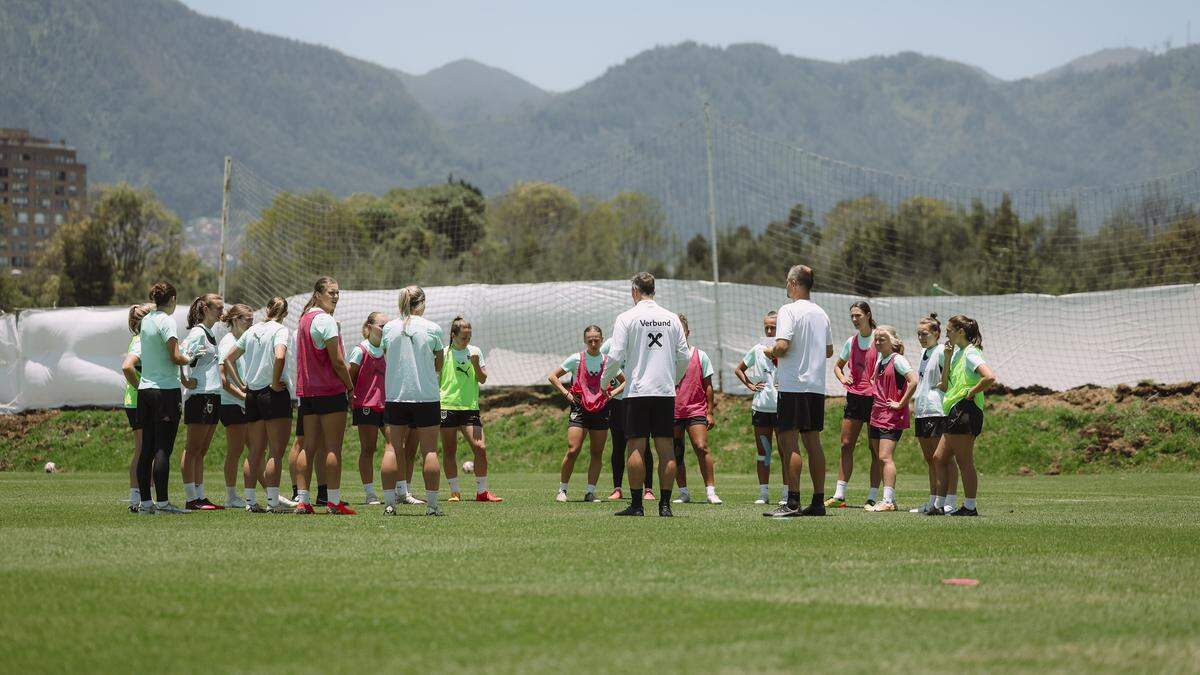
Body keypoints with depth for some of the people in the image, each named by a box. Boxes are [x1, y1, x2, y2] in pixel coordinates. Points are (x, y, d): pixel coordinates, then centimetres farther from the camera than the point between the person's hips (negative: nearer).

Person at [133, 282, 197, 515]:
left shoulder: (146, 320, 12)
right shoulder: (166, 321, -10)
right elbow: (176, 358, -16)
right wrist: (191, 357, 5)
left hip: (145, 389, 7)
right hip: (166, 390, -7)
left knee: (147, 449, 7)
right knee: (163, 449, -7)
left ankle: (145, 502, 9)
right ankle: (162, 502, -9)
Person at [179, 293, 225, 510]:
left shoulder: (210, 334, 19)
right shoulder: (198, 332, -11)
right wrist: (185, 381, -17)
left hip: (212, 395, 9)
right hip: (199, 395, -9)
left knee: (201, 451, 10)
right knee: (193, 450, -7)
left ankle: (200, 496, 12)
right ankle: (191, 499, -7)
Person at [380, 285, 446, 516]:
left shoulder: (389, 328, 2)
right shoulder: (432, 328, -5)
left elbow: (385, 357, 13)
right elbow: (439, 365, 5)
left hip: (394, 396, 2)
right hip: (427, 396, -2)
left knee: (394, 449, 7)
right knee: (429, 450, 2)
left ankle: (389, 502, 4)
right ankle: (432, 504, 0)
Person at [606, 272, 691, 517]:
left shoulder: (627, 318, -4)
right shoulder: (671, 318, 7)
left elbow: (616, 357, -7)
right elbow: (684, 357, 8)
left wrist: (604, 380, 10)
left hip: (638, 390, -3)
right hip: (666, 391, 3)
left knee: (636, 446, 0)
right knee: (666, 447, 3)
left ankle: (636, 504, -2)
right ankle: (665, 504, 2)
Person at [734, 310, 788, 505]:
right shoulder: (757, 350, 9)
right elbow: (738, 370, 22)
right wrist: (750, 385, 9)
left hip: (782, 406, -4)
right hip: (761, 406, 4)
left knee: (784, 451, 0)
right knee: (762, 452, 7)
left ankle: (786, 494, 5)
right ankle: (763, 493, 13)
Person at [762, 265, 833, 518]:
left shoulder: (789, 310, -10)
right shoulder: (821, 313, 12)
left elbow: (782, 346, -20)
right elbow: (829, 350, 19)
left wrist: (771, 352, 0)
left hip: (793, 385, -7)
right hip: (817, 385, 7)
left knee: (789, 442, -7)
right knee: (813, 442, 10)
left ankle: (793, 502, -11)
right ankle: (818, 501, 11)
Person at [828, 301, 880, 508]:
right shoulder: (851, 342, 12)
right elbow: (838, 365, 25)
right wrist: (842, 377, 4)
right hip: (854, 396, 6)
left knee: (876, 449, -1)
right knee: (846, 445, 4)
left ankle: (872, 497, 1)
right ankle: (839, 495, 8)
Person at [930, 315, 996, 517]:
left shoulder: (970, 353, -11)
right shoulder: (958, 353, 18)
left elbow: (990, 377, -26)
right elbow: (945, 385, 19)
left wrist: (971, 392, -15)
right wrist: (948, 358, 13)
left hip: (965, 410, -10)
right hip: (955, 412, 10)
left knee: (964, 462, -6)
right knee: (939, 458, 11)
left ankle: (970, 507, -2)